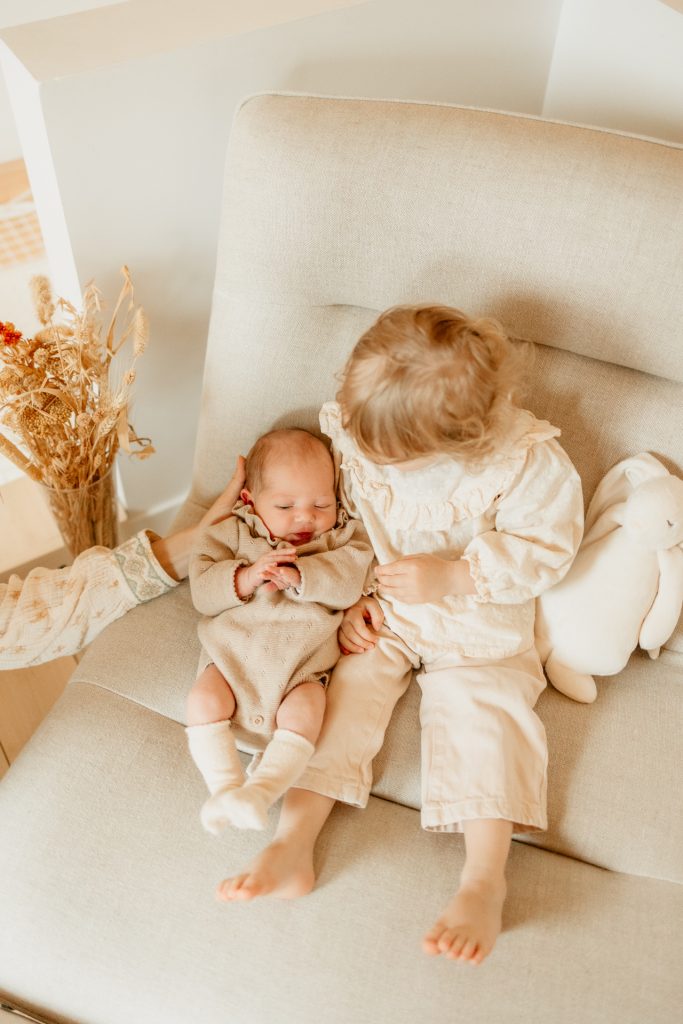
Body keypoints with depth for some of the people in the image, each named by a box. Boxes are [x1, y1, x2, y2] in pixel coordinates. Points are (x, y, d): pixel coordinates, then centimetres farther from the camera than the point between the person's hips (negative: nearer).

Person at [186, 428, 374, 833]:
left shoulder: (343, 537, 11)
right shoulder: (233, 533, 12)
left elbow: (347, 582, -8)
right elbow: (202, 590, 1)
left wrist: (300, 576, -22)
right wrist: (244, 578, -17)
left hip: (302, 665, -1)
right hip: (232, 655, 2)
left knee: (301, 715, -28)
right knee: (203, 701, -23)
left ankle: (262, 790, -30)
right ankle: (225, 787, -18)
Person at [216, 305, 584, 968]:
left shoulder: (530, 463, -24)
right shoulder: (357, 435, -13)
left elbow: (546, 551, -16)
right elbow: (341, 522, 2)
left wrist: (452, 575, -26)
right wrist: (350, 597, -7)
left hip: (479, 623, -2)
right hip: (380, 613, 3)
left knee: (482, 714, -17)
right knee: (345, 691, -12)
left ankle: (483, 882, -11)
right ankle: (291, 847, -11)